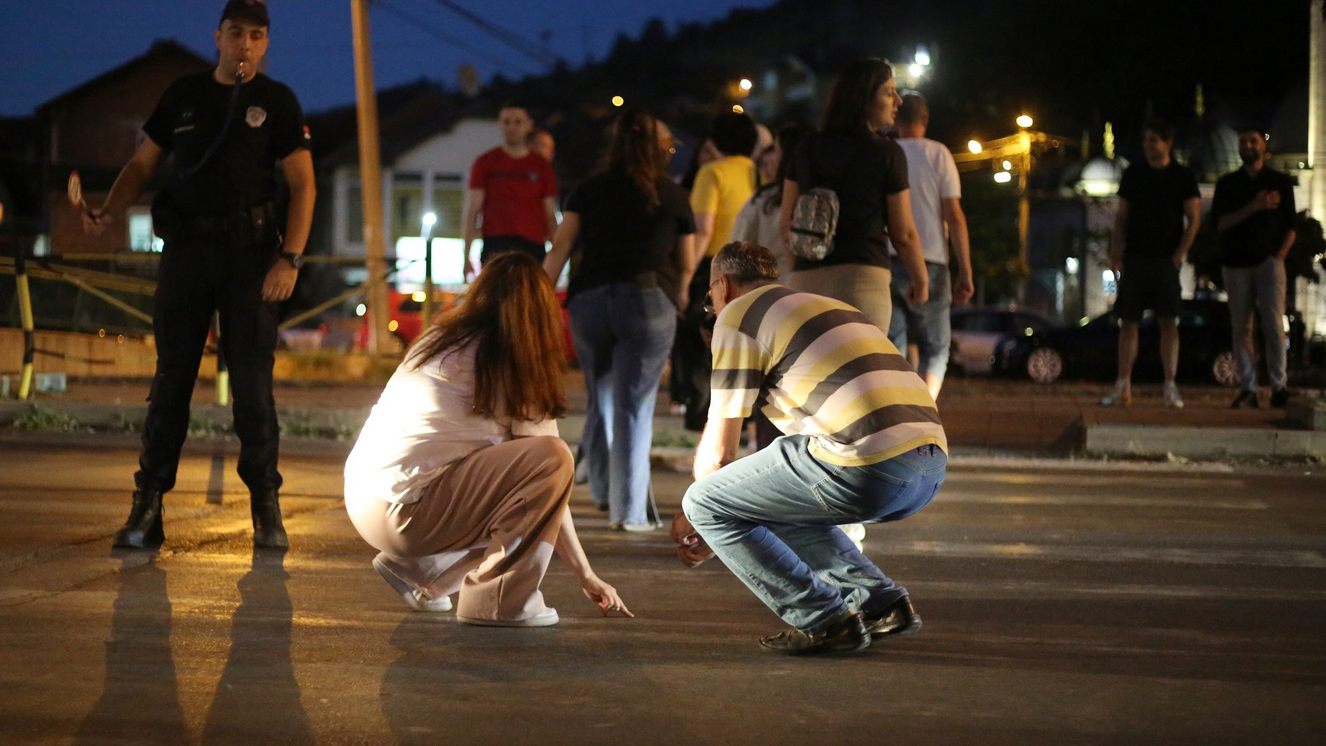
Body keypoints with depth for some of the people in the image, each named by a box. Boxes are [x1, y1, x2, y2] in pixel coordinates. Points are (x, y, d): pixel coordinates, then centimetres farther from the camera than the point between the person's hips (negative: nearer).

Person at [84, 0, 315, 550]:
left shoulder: (276, 102, 3)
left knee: (253, 381, -4)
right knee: (171, 379, 1)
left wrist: (290, 257, -13)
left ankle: (265, 505, 4)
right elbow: (143, 163, 15)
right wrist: (106, 213, -3)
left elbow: (302, 183, -2)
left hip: (249, 251, -2)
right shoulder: (183, 95, 11)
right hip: (185, 246, 2)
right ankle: (148, 507, 3)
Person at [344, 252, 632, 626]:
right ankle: (495, 598, -10)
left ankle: (418, 571, 18)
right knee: (553, 457, -14)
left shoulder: (441, 340, 17)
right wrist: (586, 575, 3)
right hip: (402, 512, -9)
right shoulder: (510, 364, -6)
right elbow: (548, 466, -3)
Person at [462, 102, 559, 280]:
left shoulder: (543, 167, 13)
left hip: (533, 246, 2)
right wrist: (466, 256, -2)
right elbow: (473, 211, 7)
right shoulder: (485, 163, 10)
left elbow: (550, 215, 13)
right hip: (496, 245, -2)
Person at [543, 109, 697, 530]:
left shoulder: (589, 191, 11)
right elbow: (687, 264, 19)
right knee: (634, 408, -3)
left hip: (590, 301, 2)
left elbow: (560, 249, 1)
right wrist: (678, 297, 37)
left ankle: (603, 491, 27)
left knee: (601, 400, 18)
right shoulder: (673, 197, 10)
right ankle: (628, 511, -6)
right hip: (648, 301, -2)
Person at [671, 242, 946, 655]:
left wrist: (690, 517, 28)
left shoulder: (738, 315, 7)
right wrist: (723, 530, 43)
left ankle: (823, 620, 3)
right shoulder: (825, 306, 32)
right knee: (778, 507, 30)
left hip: (870, 465, -9)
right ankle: (881, 602, 20)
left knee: (704, 504, 6)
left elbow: (717, 450, 8)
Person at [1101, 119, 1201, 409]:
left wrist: (1179, 255, -9)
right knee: (1128, 321, 2)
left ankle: (1170, 387, -3)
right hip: (1134, 259, 3)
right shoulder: (1133, 174, 10)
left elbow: (1194, 220, 0)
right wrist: (1115, 254, 1)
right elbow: (1121, 217, 12)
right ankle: (1123, 388, 5)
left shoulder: (1182, 176, 2)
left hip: (1165, 260, -3)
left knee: (1168, 322, -6)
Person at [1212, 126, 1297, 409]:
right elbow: (1220, 223, 0)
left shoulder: (1280, 182, 10)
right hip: (1235, 263, 2)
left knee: (1274, 325, -11)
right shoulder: (1227, 184, 12)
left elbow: (1290, 225, 10)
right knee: (1241, 327, 0)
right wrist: (1253, 207, -12)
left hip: (1268, 261, -2)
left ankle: (1279, 387, -6)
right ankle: (1248, 389, 2)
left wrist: (1280, 254, -5)